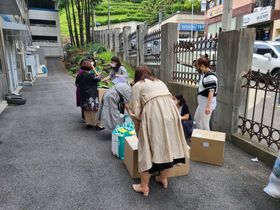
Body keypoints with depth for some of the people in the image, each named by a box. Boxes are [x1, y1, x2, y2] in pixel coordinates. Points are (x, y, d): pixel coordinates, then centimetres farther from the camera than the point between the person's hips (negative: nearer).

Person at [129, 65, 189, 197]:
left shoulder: (137, 85, 11)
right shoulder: (160, 82, 27)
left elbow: (135, 111, 2)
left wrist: (138, 129, 16)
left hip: (153, 117, -5)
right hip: (171, 114, 6)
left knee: (148, 150, 5)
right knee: (168, 146, 16)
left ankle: (144, 186, 16)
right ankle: (163, 178, 34)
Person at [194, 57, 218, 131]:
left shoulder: (210, 76, -21)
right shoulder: (204, 74, 9)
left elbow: (211, 92, -25)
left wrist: (208, 106, -28)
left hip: (207, 103, -10)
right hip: (202, 102, 10)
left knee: (204, 123, 1)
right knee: (196, 119, 22)